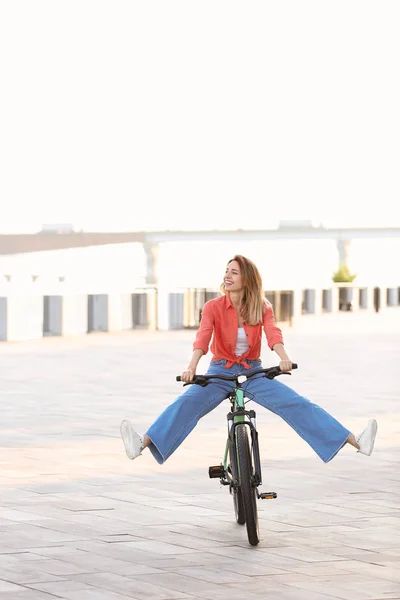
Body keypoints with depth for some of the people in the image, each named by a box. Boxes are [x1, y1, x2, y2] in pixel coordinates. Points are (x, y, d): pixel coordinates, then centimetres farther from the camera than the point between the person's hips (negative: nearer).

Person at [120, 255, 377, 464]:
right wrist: (192, 367, -42)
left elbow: (273, 332, -20)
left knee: (297, 404, -17)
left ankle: (355, 442, -23)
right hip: (220, 373, -1)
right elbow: (203, 336, -22)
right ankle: (143, 443, -48)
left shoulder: (262, 308, -2)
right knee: (186, 404, -28)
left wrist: (284, 357, -42)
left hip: (253, 373, 1)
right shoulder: (213, 307, -6)